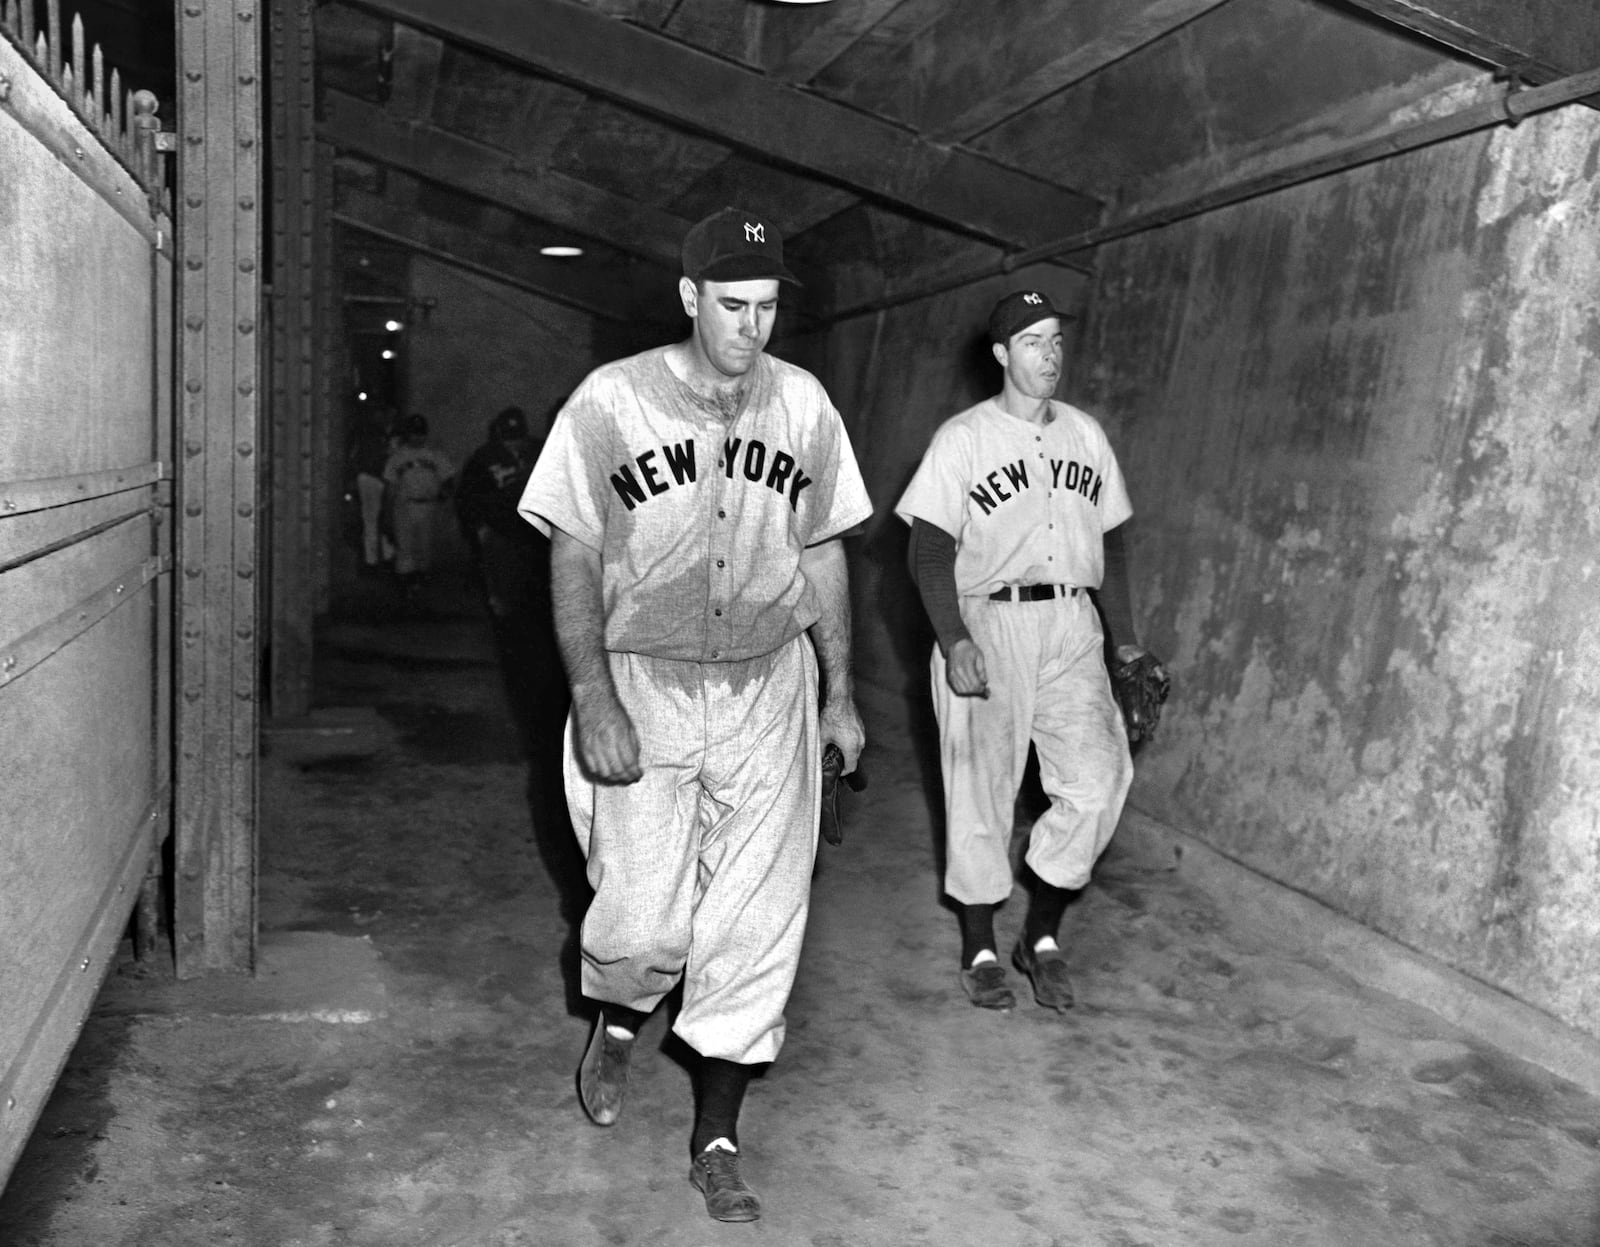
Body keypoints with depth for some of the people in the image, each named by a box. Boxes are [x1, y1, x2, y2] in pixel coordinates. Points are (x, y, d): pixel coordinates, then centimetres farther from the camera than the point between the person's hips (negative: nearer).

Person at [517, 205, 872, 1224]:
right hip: (642, 683, -2)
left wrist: (841, 691, 10)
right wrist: (595, 701, -14)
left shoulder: (803, 402, 3)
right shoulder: (611, 400, -6)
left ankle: (718, 1137, 19)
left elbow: (822, 553, 10)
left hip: (768, 689, 3)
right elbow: (575, 562, -6)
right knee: (644, 919, -1)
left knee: (758, 921, 2)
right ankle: (619, 1025, 37)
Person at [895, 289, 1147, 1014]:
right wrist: (954, 641, -18)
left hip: (1073, 627, 4)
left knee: (1099, 778, -9)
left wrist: (1125, 640, 12)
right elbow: (928, 549, -6)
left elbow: (1109, 542, 19)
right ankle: (979, 949, 16)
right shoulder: (963, 437, 0)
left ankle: (1043, 933, 9)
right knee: (980, 789, 0)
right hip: (986, 625, -4)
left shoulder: (1085, 434, 15)